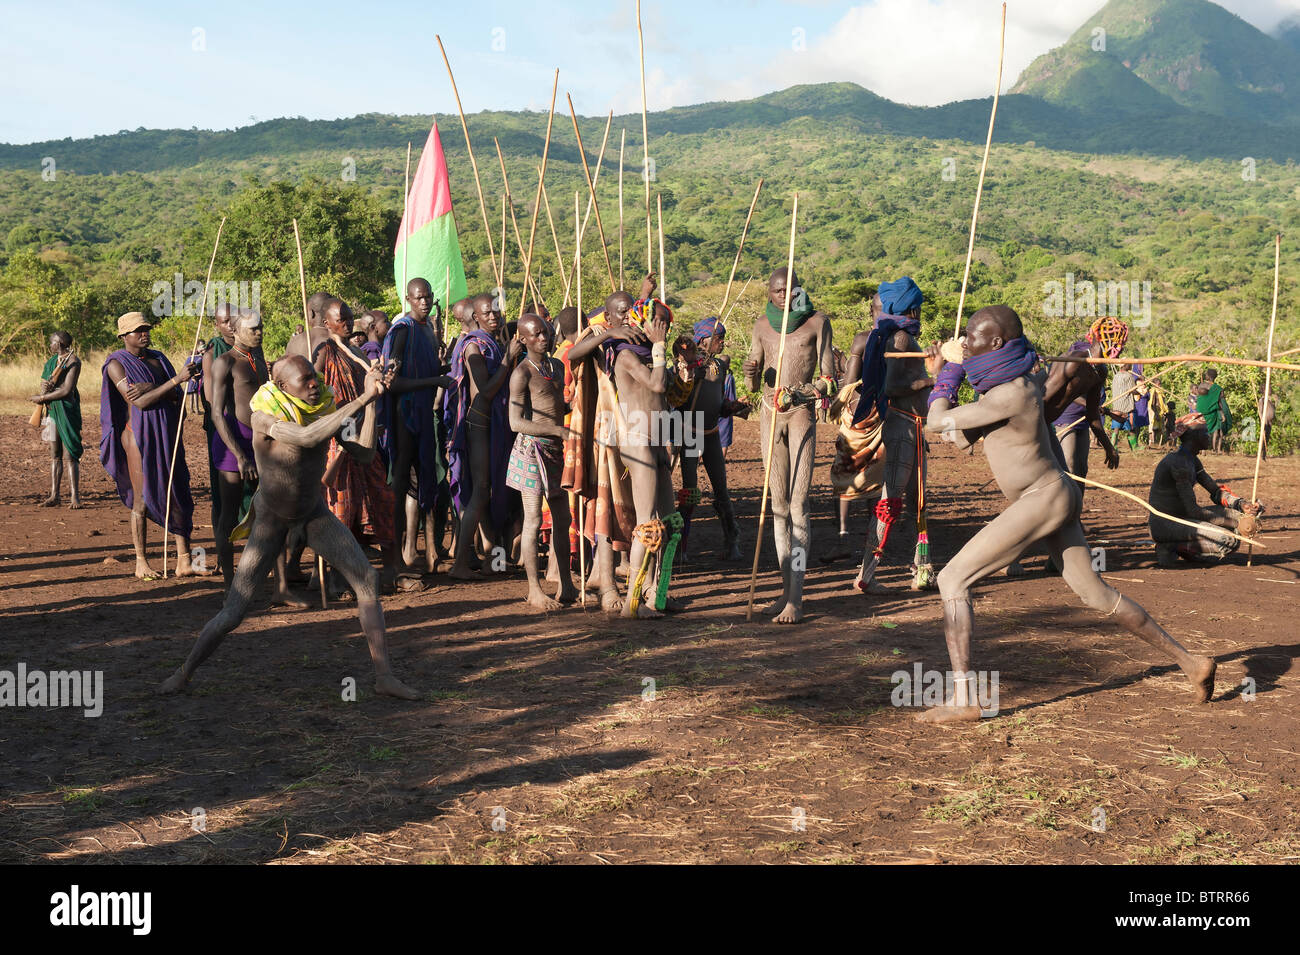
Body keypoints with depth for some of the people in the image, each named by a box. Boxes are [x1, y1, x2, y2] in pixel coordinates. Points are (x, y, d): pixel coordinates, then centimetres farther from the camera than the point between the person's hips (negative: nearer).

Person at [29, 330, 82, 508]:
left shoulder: (73, 361, -11)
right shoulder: (53, 360, 14)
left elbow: (66, 390, -18)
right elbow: (45, 382, 17)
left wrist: (41, 398, -10)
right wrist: (44, 388, -7)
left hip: (67, 410, -8)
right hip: (52, 410, 8)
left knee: (70, 456, -7)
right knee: (55, 455, 8)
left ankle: (75, 496, -4)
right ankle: (54, 496, 11)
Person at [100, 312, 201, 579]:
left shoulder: (158, 358, 14)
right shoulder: (116, 364, -3)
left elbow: (178, 396, 1)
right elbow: (139, 402, -15)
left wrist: (149, 387, -16)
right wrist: (176, 379, -19)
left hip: (167, 433, 5)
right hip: (138, 434, -5)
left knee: (179, 494, 1)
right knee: (141, 499, -1)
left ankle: (184, 560, 4)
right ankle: (141, 562, 10)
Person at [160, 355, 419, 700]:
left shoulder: (325, 407, -13)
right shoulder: (264, 416, -28)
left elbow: (365, 452, -18)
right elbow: (308, 437, -46)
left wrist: (372, 401, -27)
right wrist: (362, 399, -46)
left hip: (314, 511, 4)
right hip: (270, 518, -4)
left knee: (367, 580, -10)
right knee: (232, 613, -6)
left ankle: (384, 675, -3)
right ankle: (184, 672, 20)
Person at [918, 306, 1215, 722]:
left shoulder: (1010, 395, -22)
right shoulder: (1021, 379, 7)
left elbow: (936, 422, -16)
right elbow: (963, 437, 14)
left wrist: (948, 376, 1)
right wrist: (943, 376, 11)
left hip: (1041, 500, -10)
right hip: (1054, 497, 10)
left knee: (952, 579, -11)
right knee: (1095, 593, 20)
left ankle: (962, 698, -14)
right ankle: (1189, 662, 29)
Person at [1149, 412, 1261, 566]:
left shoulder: (1192, 460, 13)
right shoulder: (1178, 463, -19)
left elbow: (1216, 491, 15)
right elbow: (1192, 511, -21)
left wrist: (1242, 505, -5)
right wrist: (1236, 521, -15)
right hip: (1164, 525, -10)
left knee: (1236, 513, 8)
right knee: (1230, 542, -21)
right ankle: (1170, 547, -9)